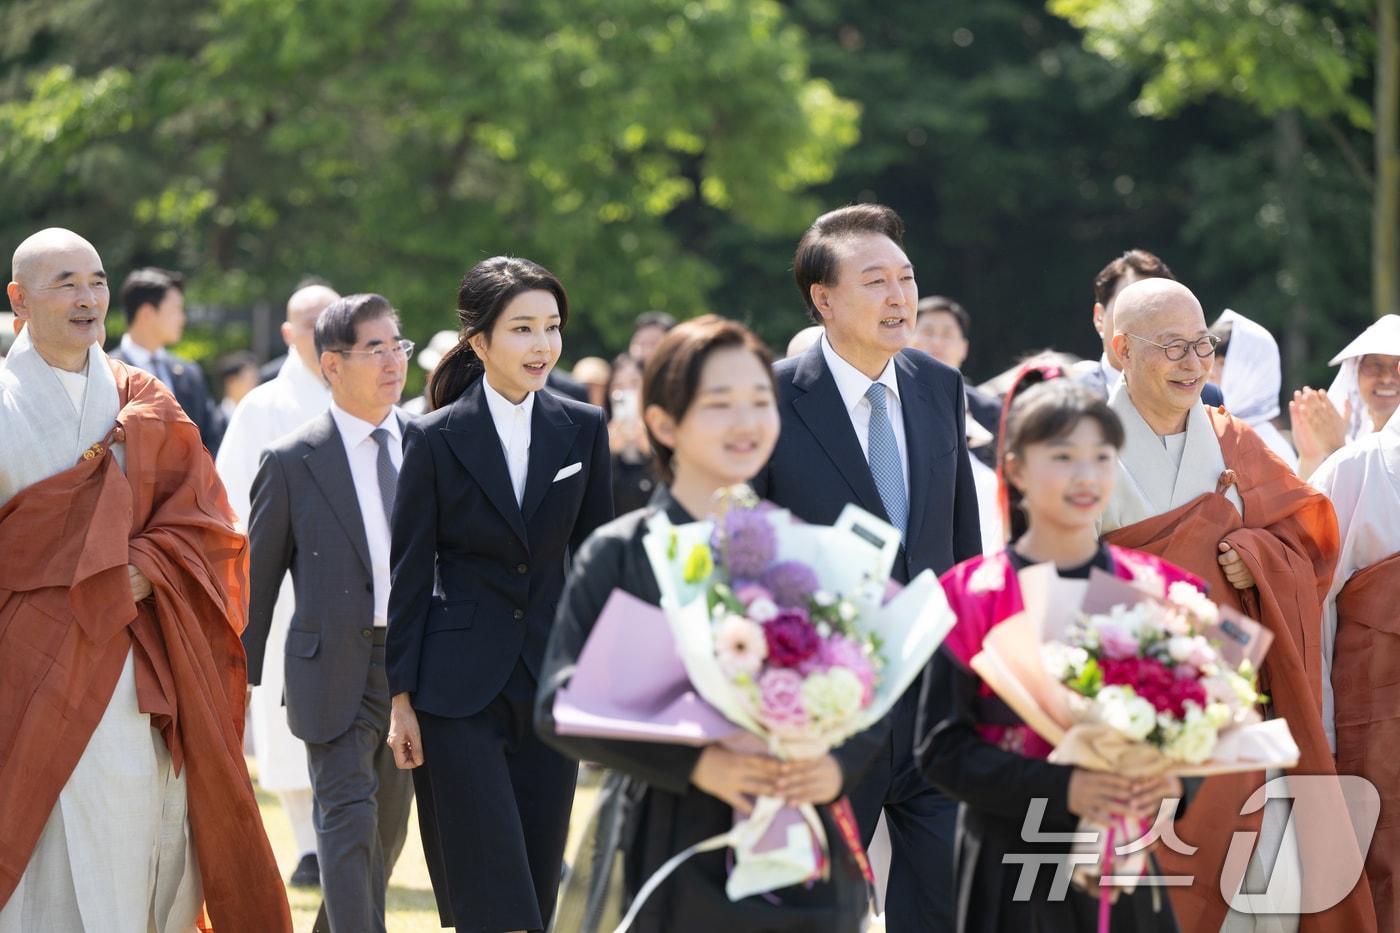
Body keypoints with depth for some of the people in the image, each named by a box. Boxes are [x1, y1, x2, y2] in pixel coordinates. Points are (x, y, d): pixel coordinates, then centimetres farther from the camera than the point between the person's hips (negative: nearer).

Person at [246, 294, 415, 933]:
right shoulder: (292, 462, -4)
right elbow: (258, 578, 2)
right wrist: (240, 679, 3)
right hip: (335, 669, -4)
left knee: (388, 830, 14)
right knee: (349, 820, -11)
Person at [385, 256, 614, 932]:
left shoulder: (583, 430, 4)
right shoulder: (435, 438, -4)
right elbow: (409, 575, -1)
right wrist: (401, 699, -4)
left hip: (551, 687, 3)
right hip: (458, 691, -3)